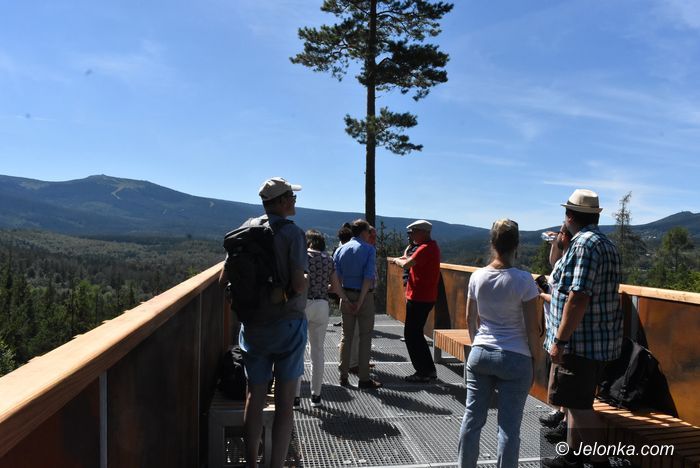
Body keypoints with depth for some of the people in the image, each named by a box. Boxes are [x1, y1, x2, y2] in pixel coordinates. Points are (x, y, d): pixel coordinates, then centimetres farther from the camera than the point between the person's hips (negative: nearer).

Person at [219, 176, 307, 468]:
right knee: (284, 403, 6)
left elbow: (224, 280, 3)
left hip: (254, 326, 4)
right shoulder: (292, 233, -13)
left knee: (254, 398, 15)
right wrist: (304, 284, 2)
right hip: (288, 324, -4)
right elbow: (299, 285, -21)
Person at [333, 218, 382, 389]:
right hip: (365, 296, -5)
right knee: (365, 337, 4)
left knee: (346, 336, 13)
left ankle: (343, 376, 16)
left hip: (347, 295, 5)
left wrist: (344, 297, 7)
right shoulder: (369, 249, -7)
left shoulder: (341, 249, 6)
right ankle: (364, 378, 7)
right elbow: (368, 277, -16)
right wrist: (360, 300, -15)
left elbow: (336, 277, 2)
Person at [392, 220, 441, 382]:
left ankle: (423, 372, 5)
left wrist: (398, 260, -5)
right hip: (424, 297, 10)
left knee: (411, 335, -2)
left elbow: (406, 264, -24)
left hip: (419, 298, -10)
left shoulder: (426, 248, -18)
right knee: (416, 334, 17)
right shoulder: (432, 246, 16)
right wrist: (406, 259, 7)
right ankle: (429, 370, 23)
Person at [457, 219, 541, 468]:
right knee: (509, 426, 6)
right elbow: (532, 328, -9)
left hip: (479, 354, 4)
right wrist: (534, 358, 3)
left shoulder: (477, 276, -1)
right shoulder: (523, 279, -13)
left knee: (472, 418, 13)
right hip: (515, 358, -4)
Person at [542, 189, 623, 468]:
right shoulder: (606, 243, 15)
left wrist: (560, 340, -21)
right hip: (599, 341, 11)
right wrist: (558, 247, 24)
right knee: (576, 401, 20)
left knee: (579, 405, -2)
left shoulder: (584, 244, -18)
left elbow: (578, 298, -25)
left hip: (581, 342, -11)